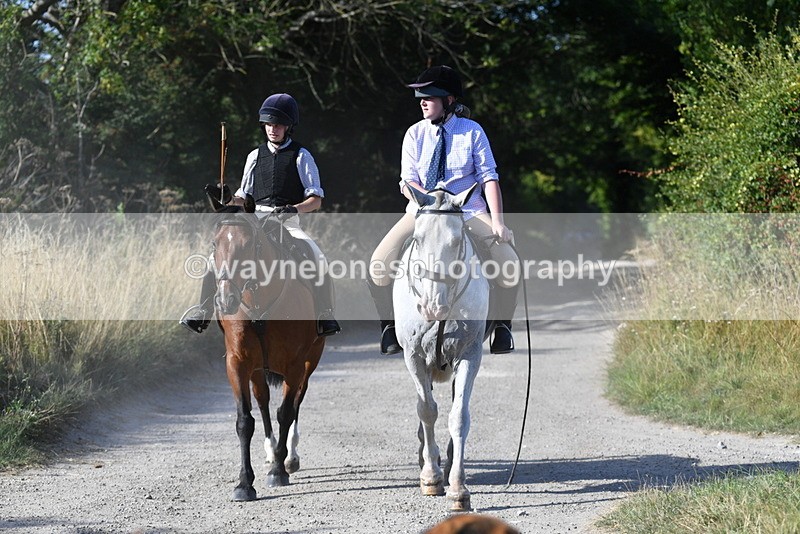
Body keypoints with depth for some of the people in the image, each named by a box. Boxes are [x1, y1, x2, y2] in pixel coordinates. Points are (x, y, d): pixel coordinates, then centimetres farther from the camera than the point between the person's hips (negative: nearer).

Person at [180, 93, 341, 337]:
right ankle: (204, 310, -3)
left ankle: (325, 315, -19)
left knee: (318, 258, -28)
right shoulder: (255, 156, 16)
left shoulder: (301, 156, 4)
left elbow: (316, 199, -2)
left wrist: (294, 209, -21)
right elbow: (243, 198, 21)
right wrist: (226, 198, -1)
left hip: (288, 223, -4)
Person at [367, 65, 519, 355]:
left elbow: (489, 178, -6)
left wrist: (497, 221, -21)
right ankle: (389, 325, -1)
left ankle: (502, 326, -2)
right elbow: (407, 183, -3)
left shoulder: (473, 132, -2)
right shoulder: (415, 134, 2)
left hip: (469, 211, -1)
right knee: (379, 263, -20)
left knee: (509, 261, -23)